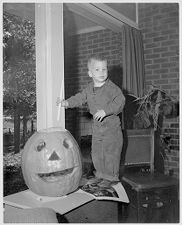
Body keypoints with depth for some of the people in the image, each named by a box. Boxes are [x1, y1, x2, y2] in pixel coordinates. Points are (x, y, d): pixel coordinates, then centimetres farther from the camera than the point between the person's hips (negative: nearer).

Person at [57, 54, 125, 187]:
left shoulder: (112, 88, -15)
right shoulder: (89, 89, 6)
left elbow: (120, 102, -23)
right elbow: (80, 98, 14)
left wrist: (105, 111, -31)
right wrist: (67, 103, 0)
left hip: (112, 126, -6)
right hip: (97, 126, 7)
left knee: (111, 152, 0)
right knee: (96, 152, 13)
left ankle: (112, 176, 17)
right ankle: (101, 174, 30)